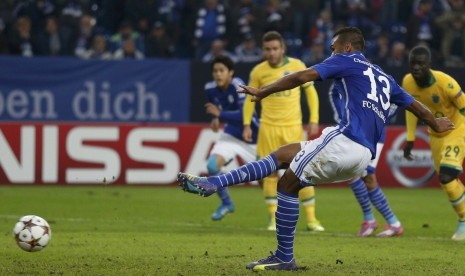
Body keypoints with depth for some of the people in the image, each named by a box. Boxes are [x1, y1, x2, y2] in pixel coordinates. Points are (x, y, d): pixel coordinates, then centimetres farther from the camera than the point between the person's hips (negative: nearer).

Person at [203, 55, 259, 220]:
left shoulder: (237, 87, -26)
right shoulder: (210, 89, -6)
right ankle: (226, 203, 1)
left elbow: (245, 115, -33)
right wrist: (215, 119, -1)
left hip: (252, 138, -4)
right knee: (212, 165, -19)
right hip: (231, 135, 5)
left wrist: (219, 114, -32)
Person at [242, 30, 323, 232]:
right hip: (268, 128, 0)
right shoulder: (258, 71, 1)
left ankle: (311, 219, 5)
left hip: (293, 127, 0)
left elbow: (311, 92, 6)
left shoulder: (297, 66, -1)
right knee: (270, 173, -1)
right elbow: (250, 98, 10)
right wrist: (247, 124, 1)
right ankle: (273, 218, 6)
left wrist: (313, 120, -1)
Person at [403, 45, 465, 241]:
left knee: (446, 177, -18)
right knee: (448, 181, 10)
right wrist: (410, 140, 4)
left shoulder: (445, 83, -31)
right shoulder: (408, 82, -14)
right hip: (436, 134, 6)